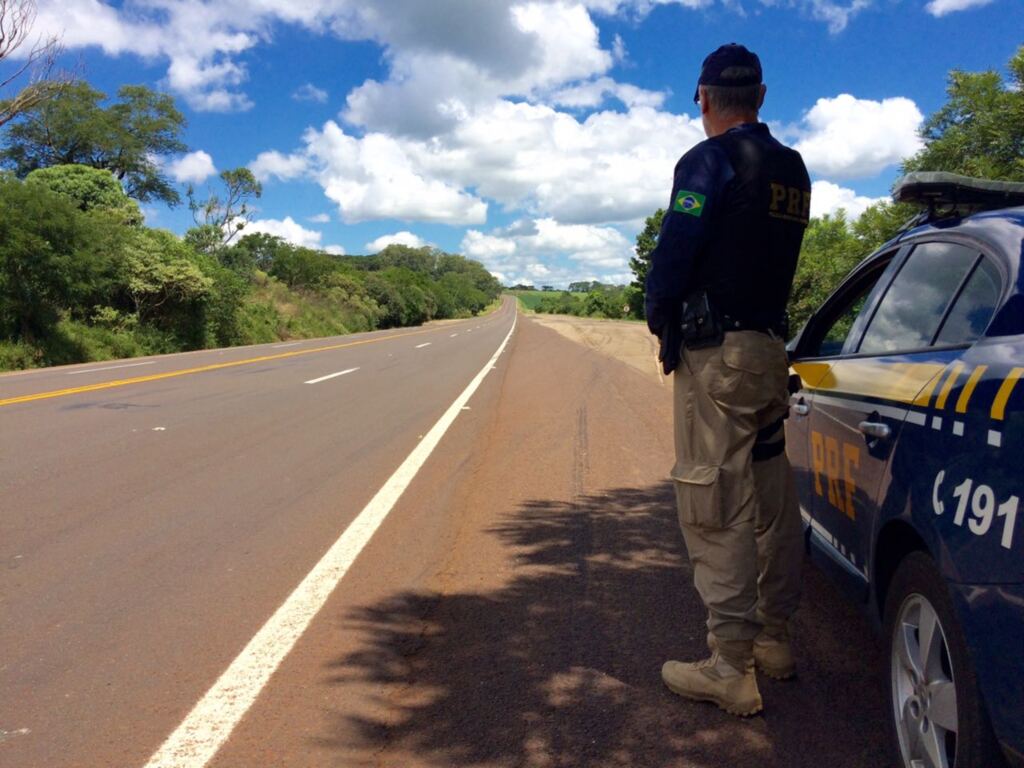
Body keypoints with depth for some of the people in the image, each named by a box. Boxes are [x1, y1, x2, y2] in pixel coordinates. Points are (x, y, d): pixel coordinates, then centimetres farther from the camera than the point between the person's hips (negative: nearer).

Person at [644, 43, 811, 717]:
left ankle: (731, 670, -1)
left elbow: (675, 252, -14)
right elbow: (777, 253, 15)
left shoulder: (710, 161, -10)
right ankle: (774, 640, 27)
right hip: (771, 346, 8)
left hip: (715, 351, -8)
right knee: (772, 502, 15)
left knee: (716, 507, -6)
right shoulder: (793, 169, 15)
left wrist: (660, 319, 1)